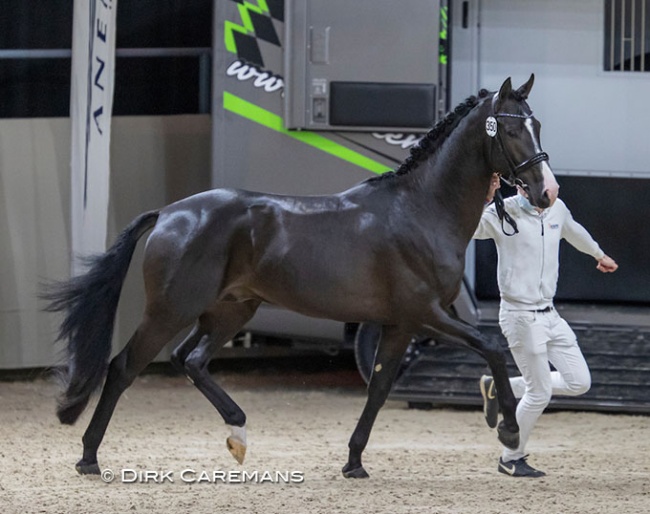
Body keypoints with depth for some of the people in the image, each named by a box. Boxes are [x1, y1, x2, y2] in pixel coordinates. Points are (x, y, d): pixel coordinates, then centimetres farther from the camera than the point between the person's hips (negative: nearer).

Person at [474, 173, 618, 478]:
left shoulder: (557, 209, 5)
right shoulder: (501, 214, -15)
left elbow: (574, 231, 27)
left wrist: (599, 255, 44)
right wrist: (483, 200, -41)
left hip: (550, 315, 7)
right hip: (521, 317, -7)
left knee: (579, 383, 7)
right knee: (540, 392, -3)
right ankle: (510, 459, 17)